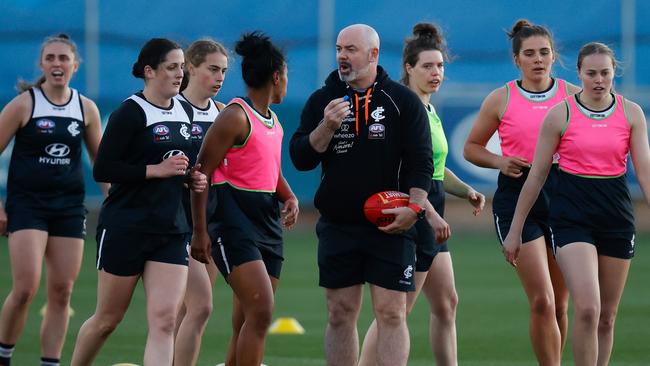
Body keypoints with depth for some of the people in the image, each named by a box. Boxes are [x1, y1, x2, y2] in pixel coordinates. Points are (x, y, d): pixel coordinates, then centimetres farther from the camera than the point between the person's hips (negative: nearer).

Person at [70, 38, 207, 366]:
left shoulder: (185, 111, 12)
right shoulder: (131, 113, -10)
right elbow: (102, 170, -16)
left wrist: (192, 178, 6)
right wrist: (156, 169, -20)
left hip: (172, 230, 5)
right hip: (125, 228, -5)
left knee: (164, 320, -9)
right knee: (108, 318, 7)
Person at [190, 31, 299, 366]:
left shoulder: (274, 122, 16)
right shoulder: (236, 116, -11)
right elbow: (202, 171, -12)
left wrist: (290, 198, 8)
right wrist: (199, 231, -15)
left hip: (268, 222, 9)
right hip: (234, 222, -9)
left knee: (246, 324, 7)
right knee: (261, 310, -20)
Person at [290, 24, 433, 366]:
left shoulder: (402, 101, 1)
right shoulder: (322, 100, 7)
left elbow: (421, 163, 0)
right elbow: (301, 158, 1)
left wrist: (413, 207, -14)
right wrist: (327, 127, -15)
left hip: (390, 226, -3)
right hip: (337, 226, 3)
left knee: (391, 313, -7)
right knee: (340, 315, 5)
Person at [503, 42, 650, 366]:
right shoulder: (561, 114, -2)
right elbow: (537, 175, 2)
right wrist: (515, 230, 4)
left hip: (616, 216, 3)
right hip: (571, 214, -3)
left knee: (607, 315, 8)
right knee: (587, 308, -18)